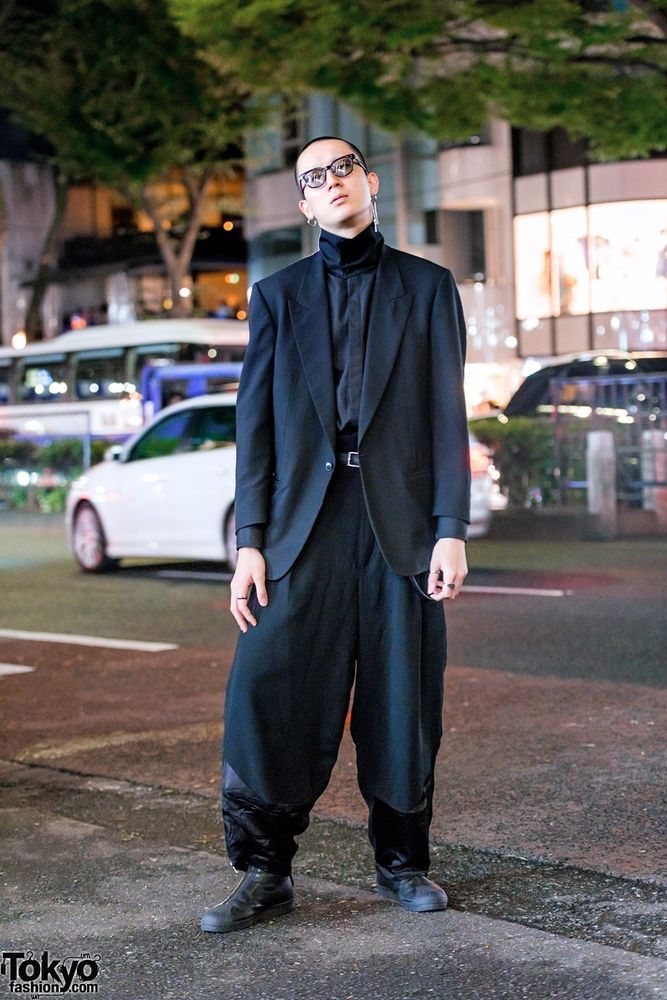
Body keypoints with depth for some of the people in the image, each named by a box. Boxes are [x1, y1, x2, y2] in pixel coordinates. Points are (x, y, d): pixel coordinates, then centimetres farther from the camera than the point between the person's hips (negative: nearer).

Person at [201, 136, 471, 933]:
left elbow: (447, 416, 5)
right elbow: (255, 423, 8)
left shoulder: (427, 289, 11)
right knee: (268, 698, -7)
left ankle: (401, 863, 20)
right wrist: (250, 540, 0)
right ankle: (264, 874, 5)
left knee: (403, 703, 3)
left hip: (400, 526, 0)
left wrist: (451, 528, -4)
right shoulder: (278, 296, 14)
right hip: (303, 527, 1)